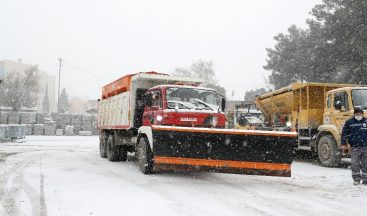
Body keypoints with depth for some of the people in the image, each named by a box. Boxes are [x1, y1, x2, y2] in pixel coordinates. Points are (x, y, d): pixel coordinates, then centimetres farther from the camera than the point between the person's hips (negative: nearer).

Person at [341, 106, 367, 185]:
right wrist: (343, 144, 1)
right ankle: (356, 179, 9)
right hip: (354, 147, -1)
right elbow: (344, 133, 5)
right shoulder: (349, 122, 4)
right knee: (355, 164, 1)